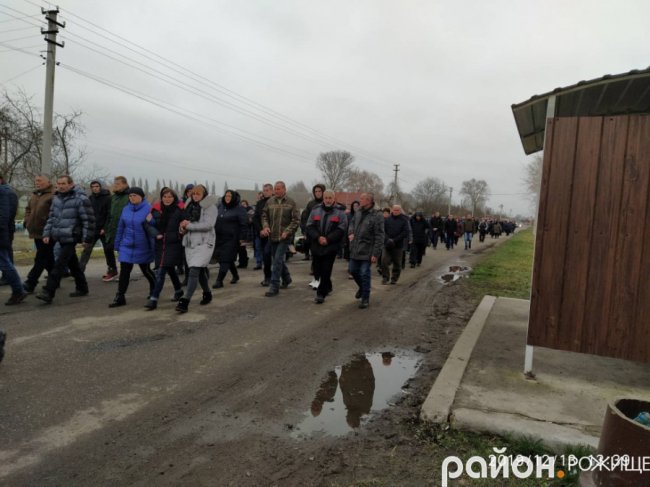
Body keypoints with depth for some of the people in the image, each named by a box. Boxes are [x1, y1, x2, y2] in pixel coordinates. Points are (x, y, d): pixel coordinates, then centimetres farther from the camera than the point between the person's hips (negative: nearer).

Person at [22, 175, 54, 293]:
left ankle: (30, 283, -2)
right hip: (37, 232, 9)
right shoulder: (34, 195, 16)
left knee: (41, 259, -4)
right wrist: (27, 221, 13)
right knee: (48, 258, 16)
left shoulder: (53, 195, -13)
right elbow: (28, 209, 28)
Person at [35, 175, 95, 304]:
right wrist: (47, 233, 10)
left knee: (59, 264, -10)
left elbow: (88, 220, -12)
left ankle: (48, 292, -8)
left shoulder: (81, 199, -12)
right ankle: (82, 288, 27)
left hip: (71, 238, -8)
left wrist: (86, 238, -12)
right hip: (59, 237, 8)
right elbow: (51, 217, 18)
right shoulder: (56, 198, 12)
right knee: (72, 264, 15)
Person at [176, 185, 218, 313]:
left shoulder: (210, 206, -6)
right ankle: (207, 293, 36)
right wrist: (183, 225, -5)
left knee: (194, 271, -15)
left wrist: (188, 225, -14)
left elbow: (208, 224, -17)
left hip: (204, 243, -6)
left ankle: (185, 301, -17)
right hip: (190, 243, 7)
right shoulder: (190, 206, 14)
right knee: (200, 271, 16)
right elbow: (185, 221, 19)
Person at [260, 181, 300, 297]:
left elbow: (296, 220, -6)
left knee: (277, 260, -10)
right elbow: (264, 215, 11)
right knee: (278, 260, 17)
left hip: (284, 237, -5)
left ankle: (274, 286, -4)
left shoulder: (291, 203, -6)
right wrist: (265, 226, -7)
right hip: (273, 236, 5)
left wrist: (287, 231, -16)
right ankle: (286, 278, 39)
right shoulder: (270, 201, 4)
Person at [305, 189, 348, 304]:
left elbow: (342, 229, -8)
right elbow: (309, 226, 3)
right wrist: (318, 237, -13)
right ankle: (327, 287, 36)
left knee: (326, 271, -6)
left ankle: (321, 293, 3)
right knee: (317, 270, 13)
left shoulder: (340, 212, 0)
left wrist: (328, 239, -16)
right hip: (316, 246, 4)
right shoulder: (315, 210, 8)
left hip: (331, 247, -4)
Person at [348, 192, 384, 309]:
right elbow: (352, 223, 26)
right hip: (354, 250, 7)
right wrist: (350, 232, 4)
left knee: (364, 274, -3)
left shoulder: (377, 216, -13)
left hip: (366, 251, -7)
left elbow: (379, 237, -14)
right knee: (353, 270, 16)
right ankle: (362, 287, 42)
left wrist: (375, 254, -18)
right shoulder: (358, 212, 7)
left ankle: (365, 298, 12)